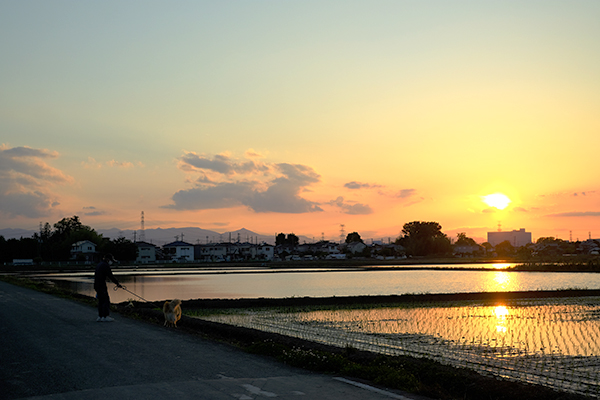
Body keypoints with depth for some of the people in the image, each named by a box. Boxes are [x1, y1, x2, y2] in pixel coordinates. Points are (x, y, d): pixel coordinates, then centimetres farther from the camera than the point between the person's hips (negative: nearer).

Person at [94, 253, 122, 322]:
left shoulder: (99, 264, 19)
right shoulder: (106, 265, -11)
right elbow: (110, 276, -15)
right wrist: (117, 283, -7)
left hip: (96, 285, 9)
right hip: (102, 286, -9)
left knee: (101, 301, 13)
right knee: (106, 300, -5)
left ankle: (100, 316, 15)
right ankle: (105, 317, -5)